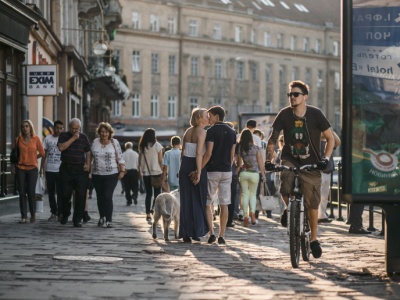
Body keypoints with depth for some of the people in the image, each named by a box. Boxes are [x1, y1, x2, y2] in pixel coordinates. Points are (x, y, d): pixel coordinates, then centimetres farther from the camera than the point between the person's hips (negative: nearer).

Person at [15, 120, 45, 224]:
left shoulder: (36, 139, -1)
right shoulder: (18, 139, 3)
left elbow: (42, 153, 7)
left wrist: (32, 158, 8)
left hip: (32, 168, -1)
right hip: (20, 168, 1)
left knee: (31, 192, -4)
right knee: (22, 193, -1)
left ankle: (33, 215, 14)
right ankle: (23, 216, 3)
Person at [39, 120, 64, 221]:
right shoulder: (48, 139, 8)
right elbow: (44, 155, 12)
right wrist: (41, 168, 6)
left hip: (60, 170, -3)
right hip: (49, 170, 3)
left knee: (60, 192, -4)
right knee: (51, 193, 7)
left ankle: (60, 213, 0)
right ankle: (53, 212, 15)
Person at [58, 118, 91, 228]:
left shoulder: (83, 137, 9)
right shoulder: (63, 135, 4)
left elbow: (88, 152, 15)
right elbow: (61, 147, -13)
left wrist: (88, 164, 0)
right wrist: (73, 138, -15)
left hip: (80, 169, 1)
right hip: (66, 169, -1)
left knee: (80, 195, -5)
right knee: (65, 194, 3)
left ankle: (77, 219, 1)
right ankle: (65, 215, 26)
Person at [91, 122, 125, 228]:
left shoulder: (114, 143, -2)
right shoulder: (95, 142, 5)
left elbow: (120, 158, 0)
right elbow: (90, 156, 12)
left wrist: (122, 171, -7)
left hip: (111, 175, -3)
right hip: (97, 175, 3)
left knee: (108, 196, -11)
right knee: (100, 197, 10)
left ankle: (109, 220, -8)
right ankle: (102, 217, 24)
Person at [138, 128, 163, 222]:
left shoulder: (142, 146, 1)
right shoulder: (157, 145, -7)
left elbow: (140, 160, 3)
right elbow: (160, 160, -7)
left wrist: (140, 170, 14)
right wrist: (163, 171, 1)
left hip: (145, 173, 3)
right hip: (156, 172, -3)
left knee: (148, 193, 8)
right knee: (157, 193, 9)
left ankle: (148, 214, 4)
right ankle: (153, 208, -8)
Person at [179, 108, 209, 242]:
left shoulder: (188, 131, 11)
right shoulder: (202, 132, -11)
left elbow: (183, 152, 13)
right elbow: (199, 153, -19)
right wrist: (199, 171, -21)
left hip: (185, 166, 6)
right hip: (196, 166, -6)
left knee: (186, 200, 8)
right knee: (198, 200, 5)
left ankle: (186, 233, 7)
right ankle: (196, 232, 5)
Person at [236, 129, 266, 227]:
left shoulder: (239, 148, -4)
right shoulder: (256, 148, -4)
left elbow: (238, 163, -6)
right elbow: (260, 163, -1)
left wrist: (236, 171, 8)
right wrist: (263, 174, 6)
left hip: (243, 173, 0)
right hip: (254, 173, 0)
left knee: (245, 194, 6)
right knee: (253, 194, 14)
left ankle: (246, 216, -1)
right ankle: (252, 212, -6)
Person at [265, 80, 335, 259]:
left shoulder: (315, 114, -9)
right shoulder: (284, 115, -6)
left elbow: (330, 138, -3)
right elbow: (272, 139, -2)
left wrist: (325, 158, -16)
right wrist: (268, 160, -14)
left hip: (310, 164, -1)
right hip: (290, 160, 1)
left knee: (312, 203, -1)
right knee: (285, 188, -28)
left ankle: (314, 239, 16)